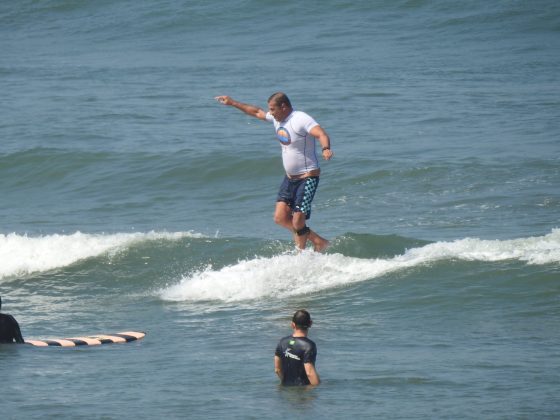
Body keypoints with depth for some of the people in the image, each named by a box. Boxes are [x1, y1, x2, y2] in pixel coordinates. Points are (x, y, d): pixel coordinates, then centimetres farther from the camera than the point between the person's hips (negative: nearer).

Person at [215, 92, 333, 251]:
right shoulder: (277, 119, 8)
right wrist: (233, 103, 29)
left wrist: (326, 149, -55)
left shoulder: (301, 120, -19)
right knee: (281, 217, 0)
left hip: (307, 178, -9)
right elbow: (257, 112, 25)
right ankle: (318, 241, 12)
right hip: (290, 177, 9)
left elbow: (322, 134, -34)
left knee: (298, 223, -10)